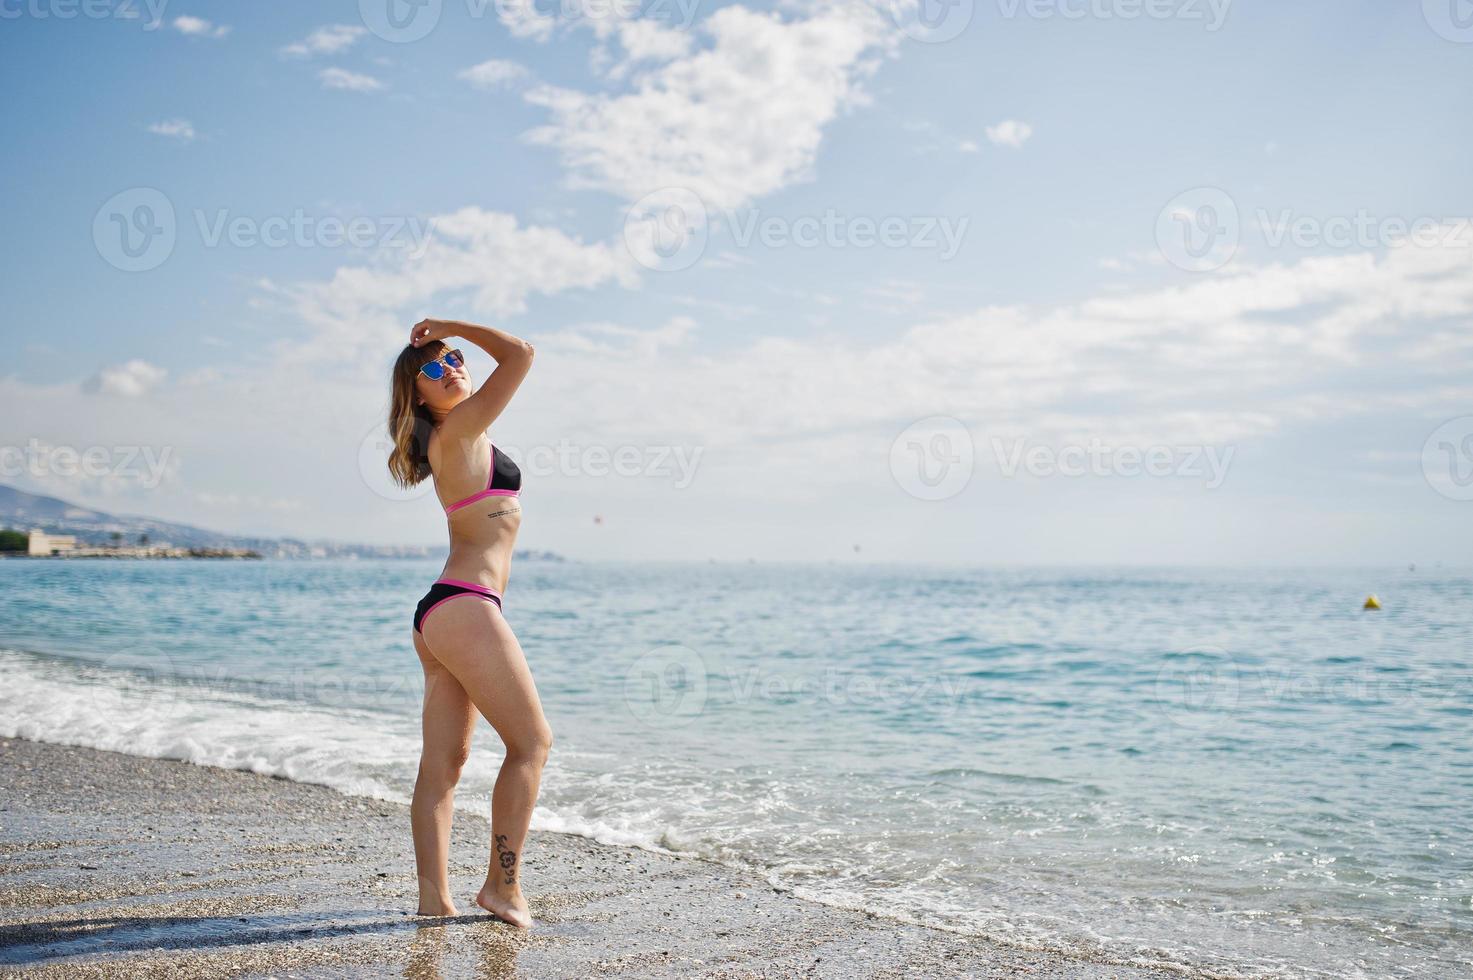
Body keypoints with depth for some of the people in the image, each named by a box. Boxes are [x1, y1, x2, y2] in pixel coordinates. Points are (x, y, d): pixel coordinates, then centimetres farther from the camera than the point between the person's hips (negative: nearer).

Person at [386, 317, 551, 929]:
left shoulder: (456, 439, 18)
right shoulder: (457, 430, -8)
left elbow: (509, 362, 37)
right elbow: (520, 354, -10)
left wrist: (446, 340, 24)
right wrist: (449, 326, -1)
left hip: (439, 616, 10)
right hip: (465, 609, -10)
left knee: (443, 760, 6)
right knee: (532, 742, -3)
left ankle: (434, 898, 8)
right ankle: (503, 886, -1)